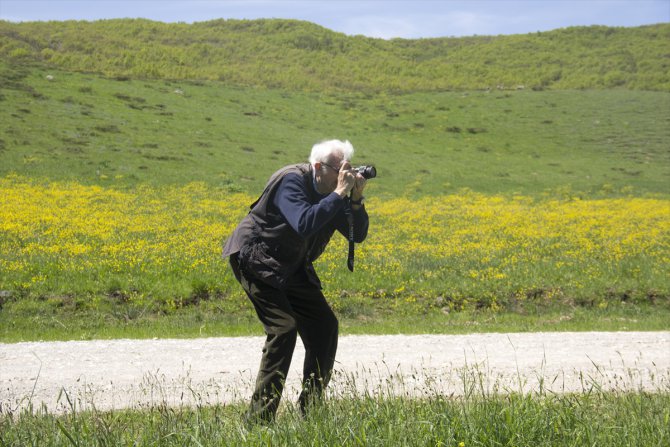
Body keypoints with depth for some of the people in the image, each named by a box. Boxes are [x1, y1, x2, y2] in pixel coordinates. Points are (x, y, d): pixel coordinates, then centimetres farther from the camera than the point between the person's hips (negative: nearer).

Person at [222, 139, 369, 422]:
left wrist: (356, 199, -15)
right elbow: (304, 224, -38)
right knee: (283, 327, -20)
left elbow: (358, 235, 1)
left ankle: (309, 410, 13)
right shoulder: (292, 181, -23)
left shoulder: (333, 193, 1)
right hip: (256, 259, -9)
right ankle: (259, 417, -17)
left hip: (292, 268, 9)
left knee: (324, 326, 2)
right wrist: (339, 193, -32)